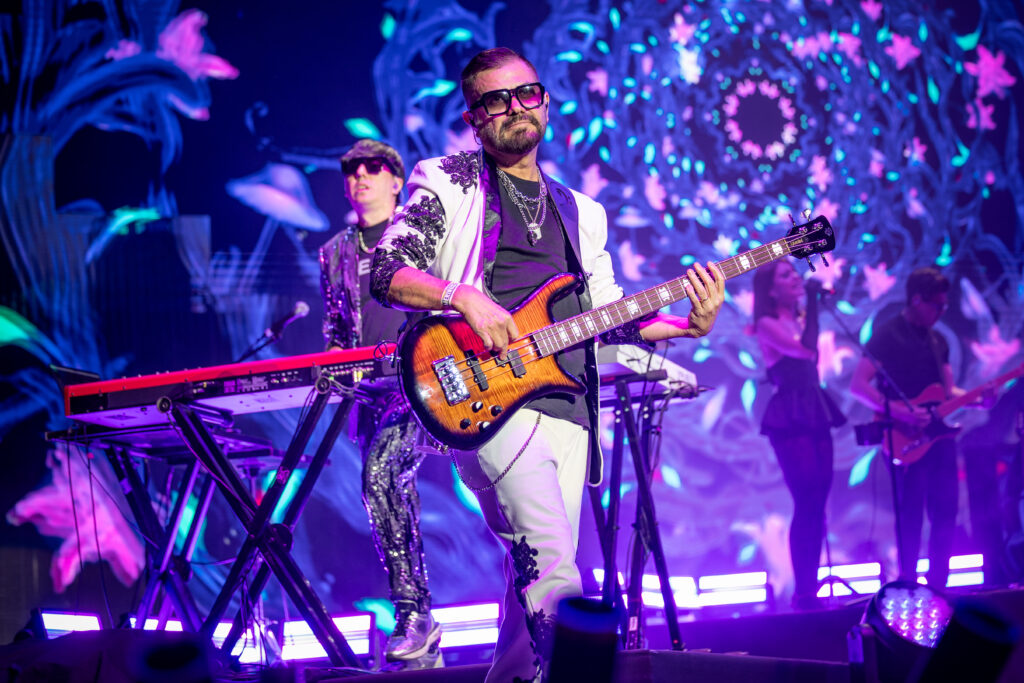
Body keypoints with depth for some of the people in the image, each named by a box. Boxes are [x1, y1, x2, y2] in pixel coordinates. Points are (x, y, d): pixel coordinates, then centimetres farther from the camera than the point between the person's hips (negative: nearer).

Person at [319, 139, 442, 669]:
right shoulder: (336, 253, 18)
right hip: (370, 392, 6)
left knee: (380, 474, -27)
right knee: (392, 494, 4)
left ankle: (413, 610, -22)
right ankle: (423, 645, 8)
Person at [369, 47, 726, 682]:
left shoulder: (579, 213, 24)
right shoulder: (449, 184, 9)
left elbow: (607, 317, 22)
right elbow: (385, 271, -2)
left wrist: (687, 326, 5)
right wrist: (464, 297, -18)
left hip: (568, 409, 6)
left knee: (537, 572, 3)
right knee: (552, 563, -23)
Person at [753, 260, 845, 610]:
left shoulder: (801, 318, 18)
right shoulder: (767, 325, -4)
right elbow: (805, 349, -18)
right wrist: (812, 303, -12)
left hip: (814, 413, 8)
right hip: (789, 417, -8)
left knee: (816, 505, 3)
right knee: (807, 502, -13)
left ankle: (810, 588, 5)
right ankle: (803, 591, -10)